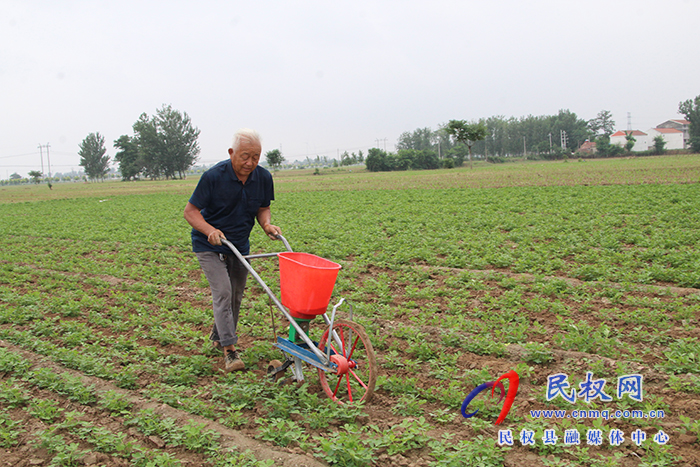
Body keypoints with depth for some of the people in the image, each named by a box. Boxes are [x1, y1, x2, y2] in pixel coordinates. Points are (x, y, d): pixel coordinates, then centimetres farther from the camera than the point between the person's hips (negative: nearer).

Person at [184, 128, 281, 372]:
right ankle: (229, 350, -10)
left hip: (240, 245, 5)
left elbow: (263, 208, 7)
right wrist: (210, 230, -33)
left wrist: (267, 224, -15)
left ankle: (218, 337, 36)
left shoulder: (263, 178, -9)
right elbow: (190, 210, -16)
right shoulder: (214, 176, -22)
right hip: (210, 246, -5)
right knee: (222, 292, -15)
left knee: (236, 296, 13)